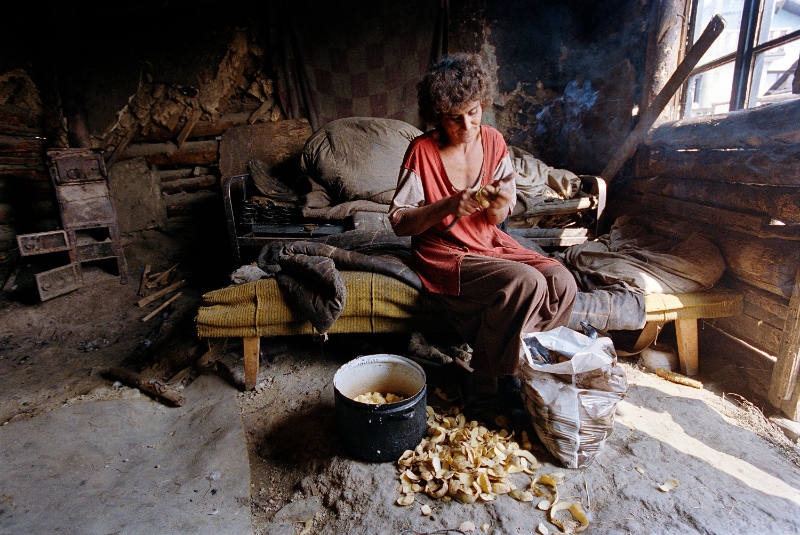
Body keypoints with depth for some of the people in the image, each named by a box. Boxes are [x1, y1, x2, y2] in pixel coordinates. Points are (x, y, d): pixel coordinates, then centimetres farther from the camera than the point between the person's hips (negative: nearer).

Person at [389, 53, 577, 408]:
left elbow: (497, 219, 7)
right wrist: (449, 206, -28)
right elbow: (399, 223, -14)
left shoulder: (494, 141, 1)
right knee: (526, 282, -27)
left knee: (561, 281, -14)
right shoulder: (423, 151, -13)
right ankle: (485, 381, -7)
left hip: (490, 244, 6)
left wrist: (499, 206, -18)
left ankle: (531, 363, 8)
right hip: (443, 253, -5)